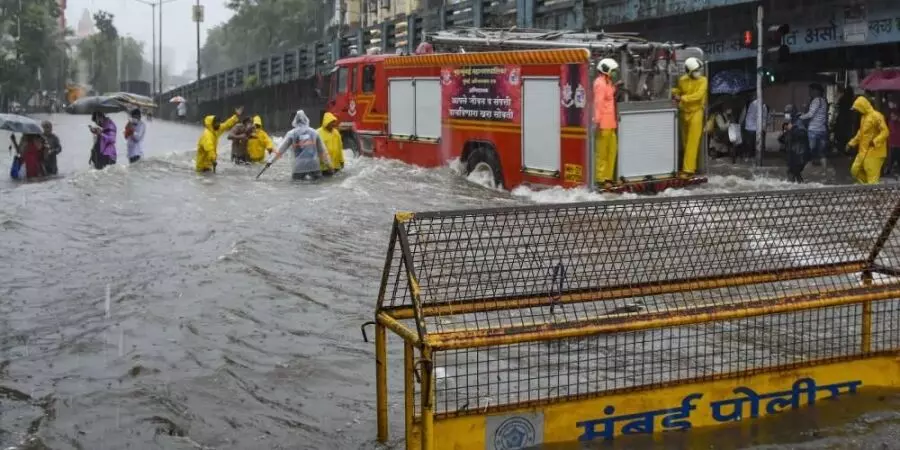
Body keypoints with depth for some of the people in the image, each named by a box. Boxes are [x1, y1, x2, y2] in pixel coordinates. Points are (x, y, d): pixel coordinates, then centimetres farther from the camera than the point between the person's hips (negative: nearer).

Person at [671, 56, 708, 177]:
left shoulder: (702, 81, -9)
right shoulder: (682, 80, 4)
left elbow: (698, 95, -22)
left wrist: (682, 98, -25)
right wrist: (674, 92, 3)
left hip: (696, 112, -5)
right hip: (684, 112, 5)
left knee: (692, 142, -10)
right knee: (685, 141, 12)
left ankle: (688, 169, -11)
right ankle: (691, 166, 24)